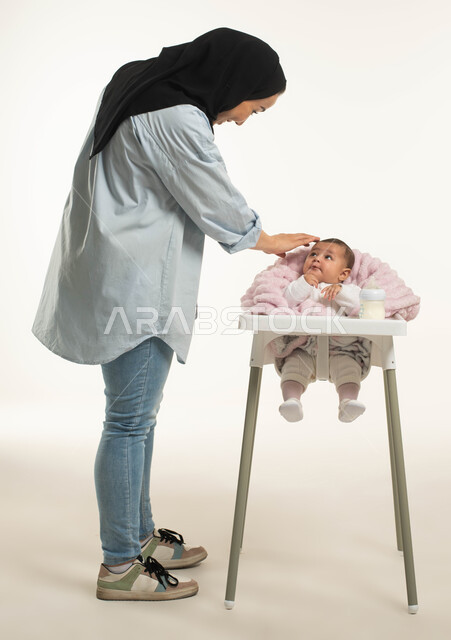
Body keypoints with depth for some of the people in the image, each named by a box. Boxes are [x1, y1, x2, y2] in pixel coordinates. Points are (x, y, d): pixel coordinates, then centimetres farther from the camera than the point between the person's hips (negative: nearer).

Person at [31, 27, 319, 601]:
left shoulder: (144, 89, 13)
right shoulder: (178, 122, -19)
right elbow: (220, 207, -11)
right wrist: (269, 241, 7)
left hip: (118, 279, 10)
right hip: (134, 288, -10)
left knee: (138, 416, 16)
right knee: (130, 421, -2)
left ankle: (141, 538, 29)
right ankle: (119, 568, 12)